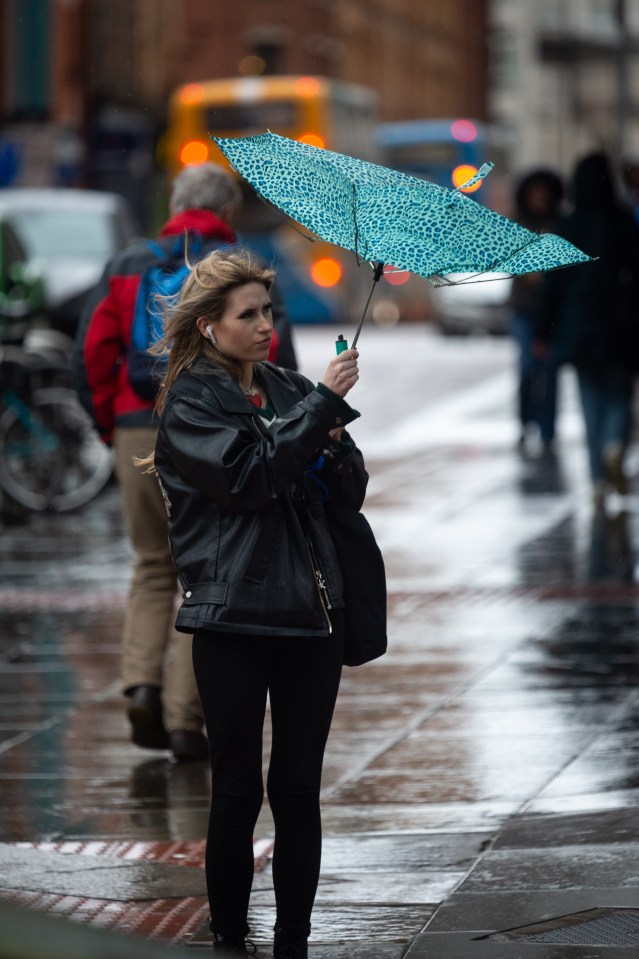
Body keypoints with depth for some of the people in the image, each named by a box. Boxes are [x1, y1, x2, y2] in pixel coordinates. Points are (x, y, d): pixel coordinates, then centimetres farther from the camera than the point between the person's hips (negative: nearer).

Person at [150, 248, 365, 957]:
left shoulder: (290, 390, 14)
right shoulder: (190, 403, -2)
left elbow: (352, 494, 13)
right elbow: (250, 475, -18)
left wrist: (335, 444, -7)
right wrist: (322, 404, -15)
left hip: (311, 617, 4)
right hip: (234, 623, -4)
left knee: (298, 791, 5)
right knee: (238, 792, 0)